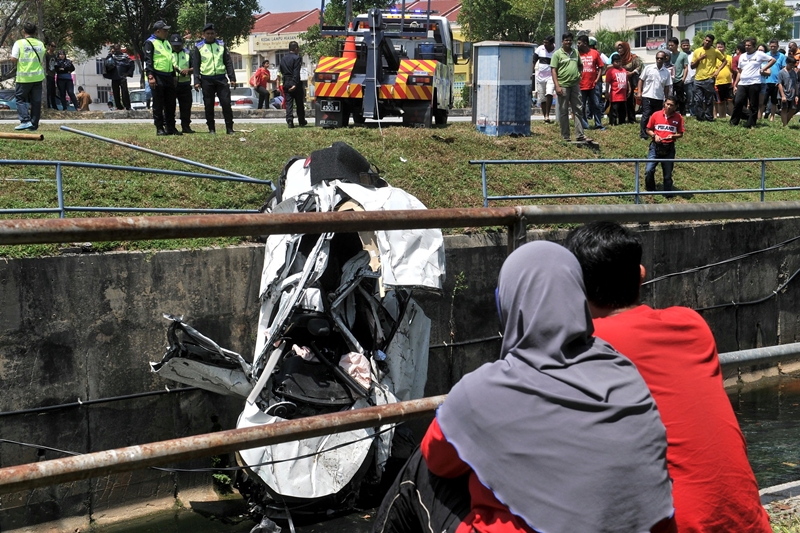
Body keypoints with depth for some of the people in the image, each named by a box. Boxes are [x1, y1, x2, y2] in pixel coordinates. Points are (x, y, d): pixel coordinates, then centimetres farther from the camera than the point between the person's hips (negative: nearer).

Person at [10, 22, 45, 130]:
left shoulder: (19, 43, -8)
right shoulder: (40, 44, 7)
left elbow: (13, 59, -12)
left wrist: (16, 62, 7)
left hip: (24, 77, -4)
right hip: (38, 76, 4)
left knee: (20, 98, 7)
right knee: (36, 100, 7)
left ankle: (25, 121, -7)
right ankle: (34, 124, 8)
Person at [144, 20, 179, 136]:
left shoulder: (166, 43, 20)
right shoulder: (150, 43, -5)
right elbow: (148, 61, -12)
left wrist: (174, 76, 23)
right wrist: (150, 76, -20)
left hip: (168, 77, 8)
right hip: (158, 77, -8)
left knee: (170, 104, 7)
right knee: (158, 105, -3)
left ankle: (170, 127, 13)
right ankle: (159, 128, 1)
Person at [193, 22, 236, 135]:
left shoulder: (221, 45, 10)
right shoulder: (199, 47, 6)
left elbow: (228, 62, 10)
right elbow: (195, 65, 4)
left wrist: (232, 78, 3)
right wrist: (196, 81, -5)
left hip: (221, 78, 1)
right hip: (207, 80, -1)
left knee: (226, 103, -5)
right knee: (209, 105, 2)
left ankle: (229, 128, 0)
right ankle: (211, 129, 10)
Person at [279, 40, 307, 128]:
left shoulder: (283, 58, 10)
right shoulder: (297, 58, -10)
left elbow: (282, 71, 15)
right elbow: (296, 72, -18)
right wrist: (295, 84, -21)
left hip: (286, 83, 5)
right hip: (295, 83, -5)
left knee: (288, 103, 3)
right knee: (299, 103, 8)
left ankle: (289, 121, -11)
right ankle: (301, 121, 16)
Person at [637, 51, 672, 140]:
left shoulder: (667, 72, 4)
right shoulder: (648, 68, -2)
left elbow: (667, 87, 9)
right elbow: (641, 80, 3)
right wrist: (639, 92, -5)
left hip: (659, 98, 3)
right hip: (647, 96, -3)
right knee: (646, 115, -7)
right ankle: (643, 133, -1)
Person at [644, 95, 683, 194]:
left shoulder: (678, 117, -1)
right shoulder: (656, 115, 0)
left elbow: (680, 134, 6)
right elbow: (648, 130, 9)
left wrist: (673, 136, -13)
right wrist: (654, 135, -10)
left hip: (669, 148, 0)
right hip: (655, 146, 0)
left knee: (668, 174, 6)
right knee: (649, 171, -10)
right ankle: (649, 190, 10)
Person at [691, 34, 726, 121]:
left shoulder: (715, 51, 1)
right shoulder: (697, 51, 7)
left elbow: (725, 61, 10)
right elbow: (692, 66, 8)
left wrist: (718, 70, -3)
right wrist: (699, 59, -8)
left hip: (709, 79, -2)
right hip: (698, 79, 2)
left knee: (709, 100, 2)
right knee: (698, 100, -1)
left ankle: (709, 118, 8)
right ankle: (699, 117, 8)